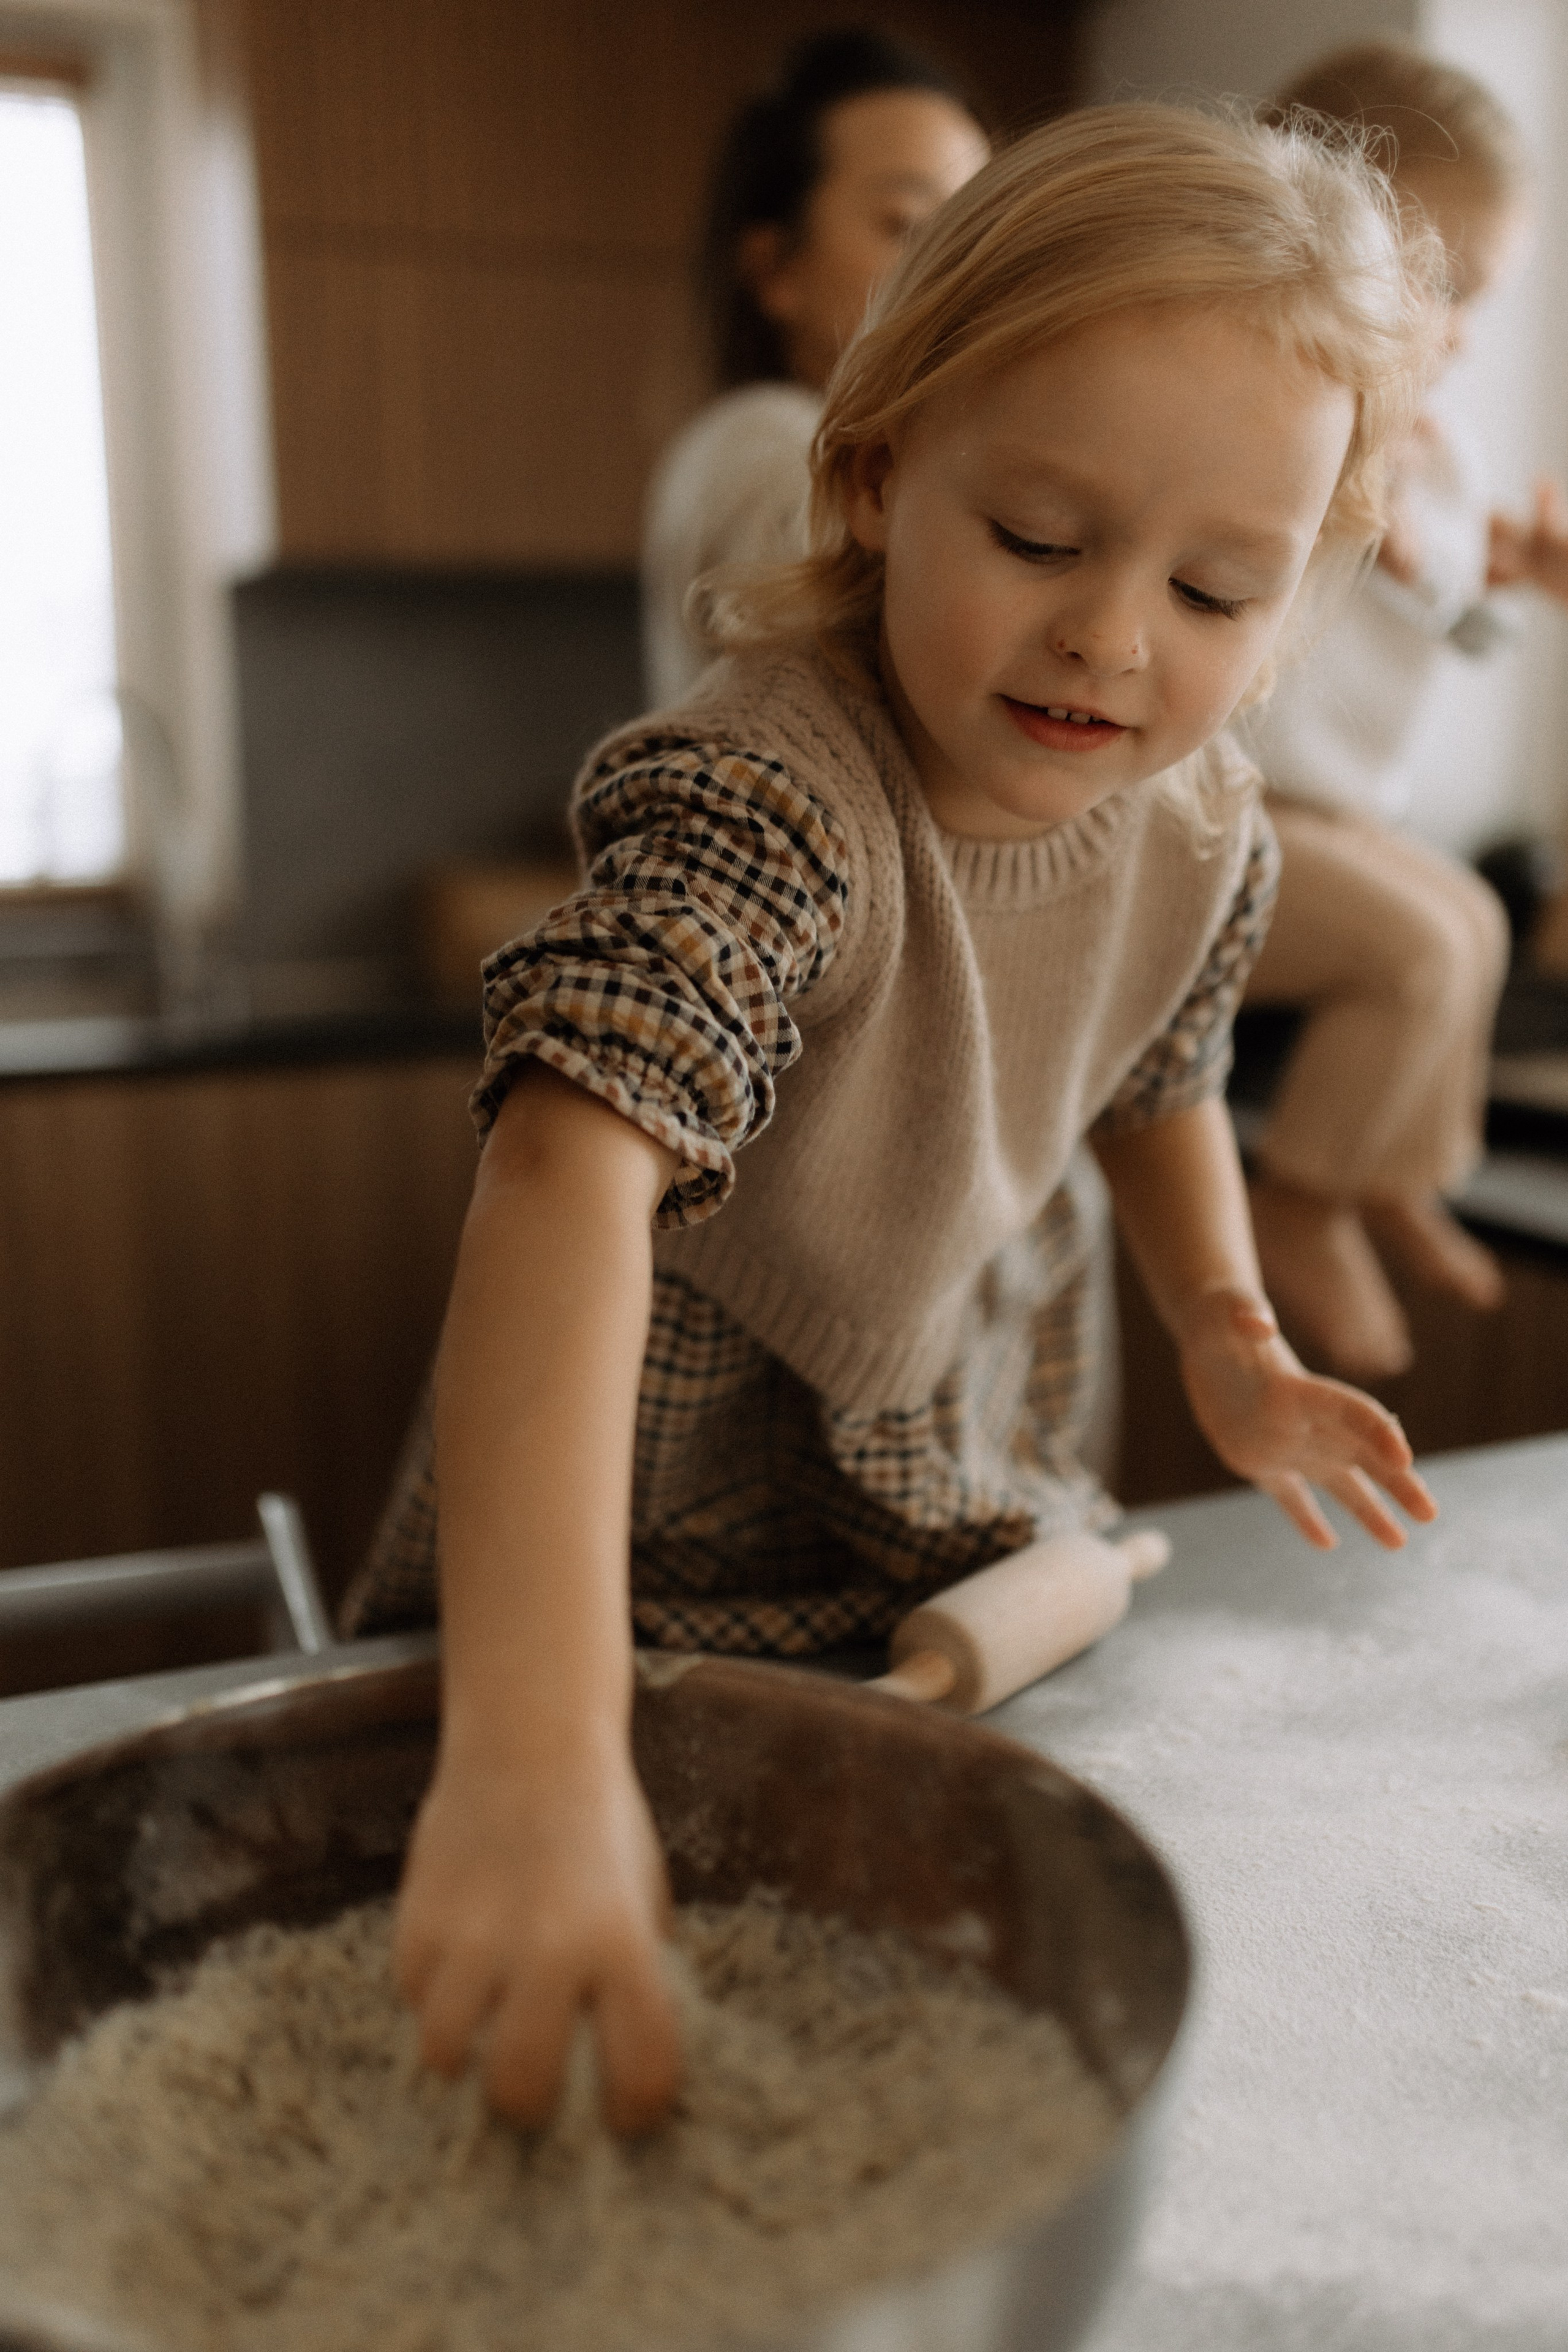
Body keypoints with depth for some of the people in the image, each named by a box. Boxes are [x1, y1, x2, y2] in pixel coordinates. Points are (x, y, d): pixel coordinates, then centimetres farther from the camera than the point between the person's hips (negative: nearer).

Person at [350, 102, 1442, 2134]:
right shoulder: (765, 805, -34)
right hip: (654, 1532, -5)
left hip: (966, 1501, 6)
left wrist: (1227, 1336, -3)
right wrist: (535, 1755, -60)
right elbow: (571, 1179, -50)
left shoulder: (1201, 835, -11)